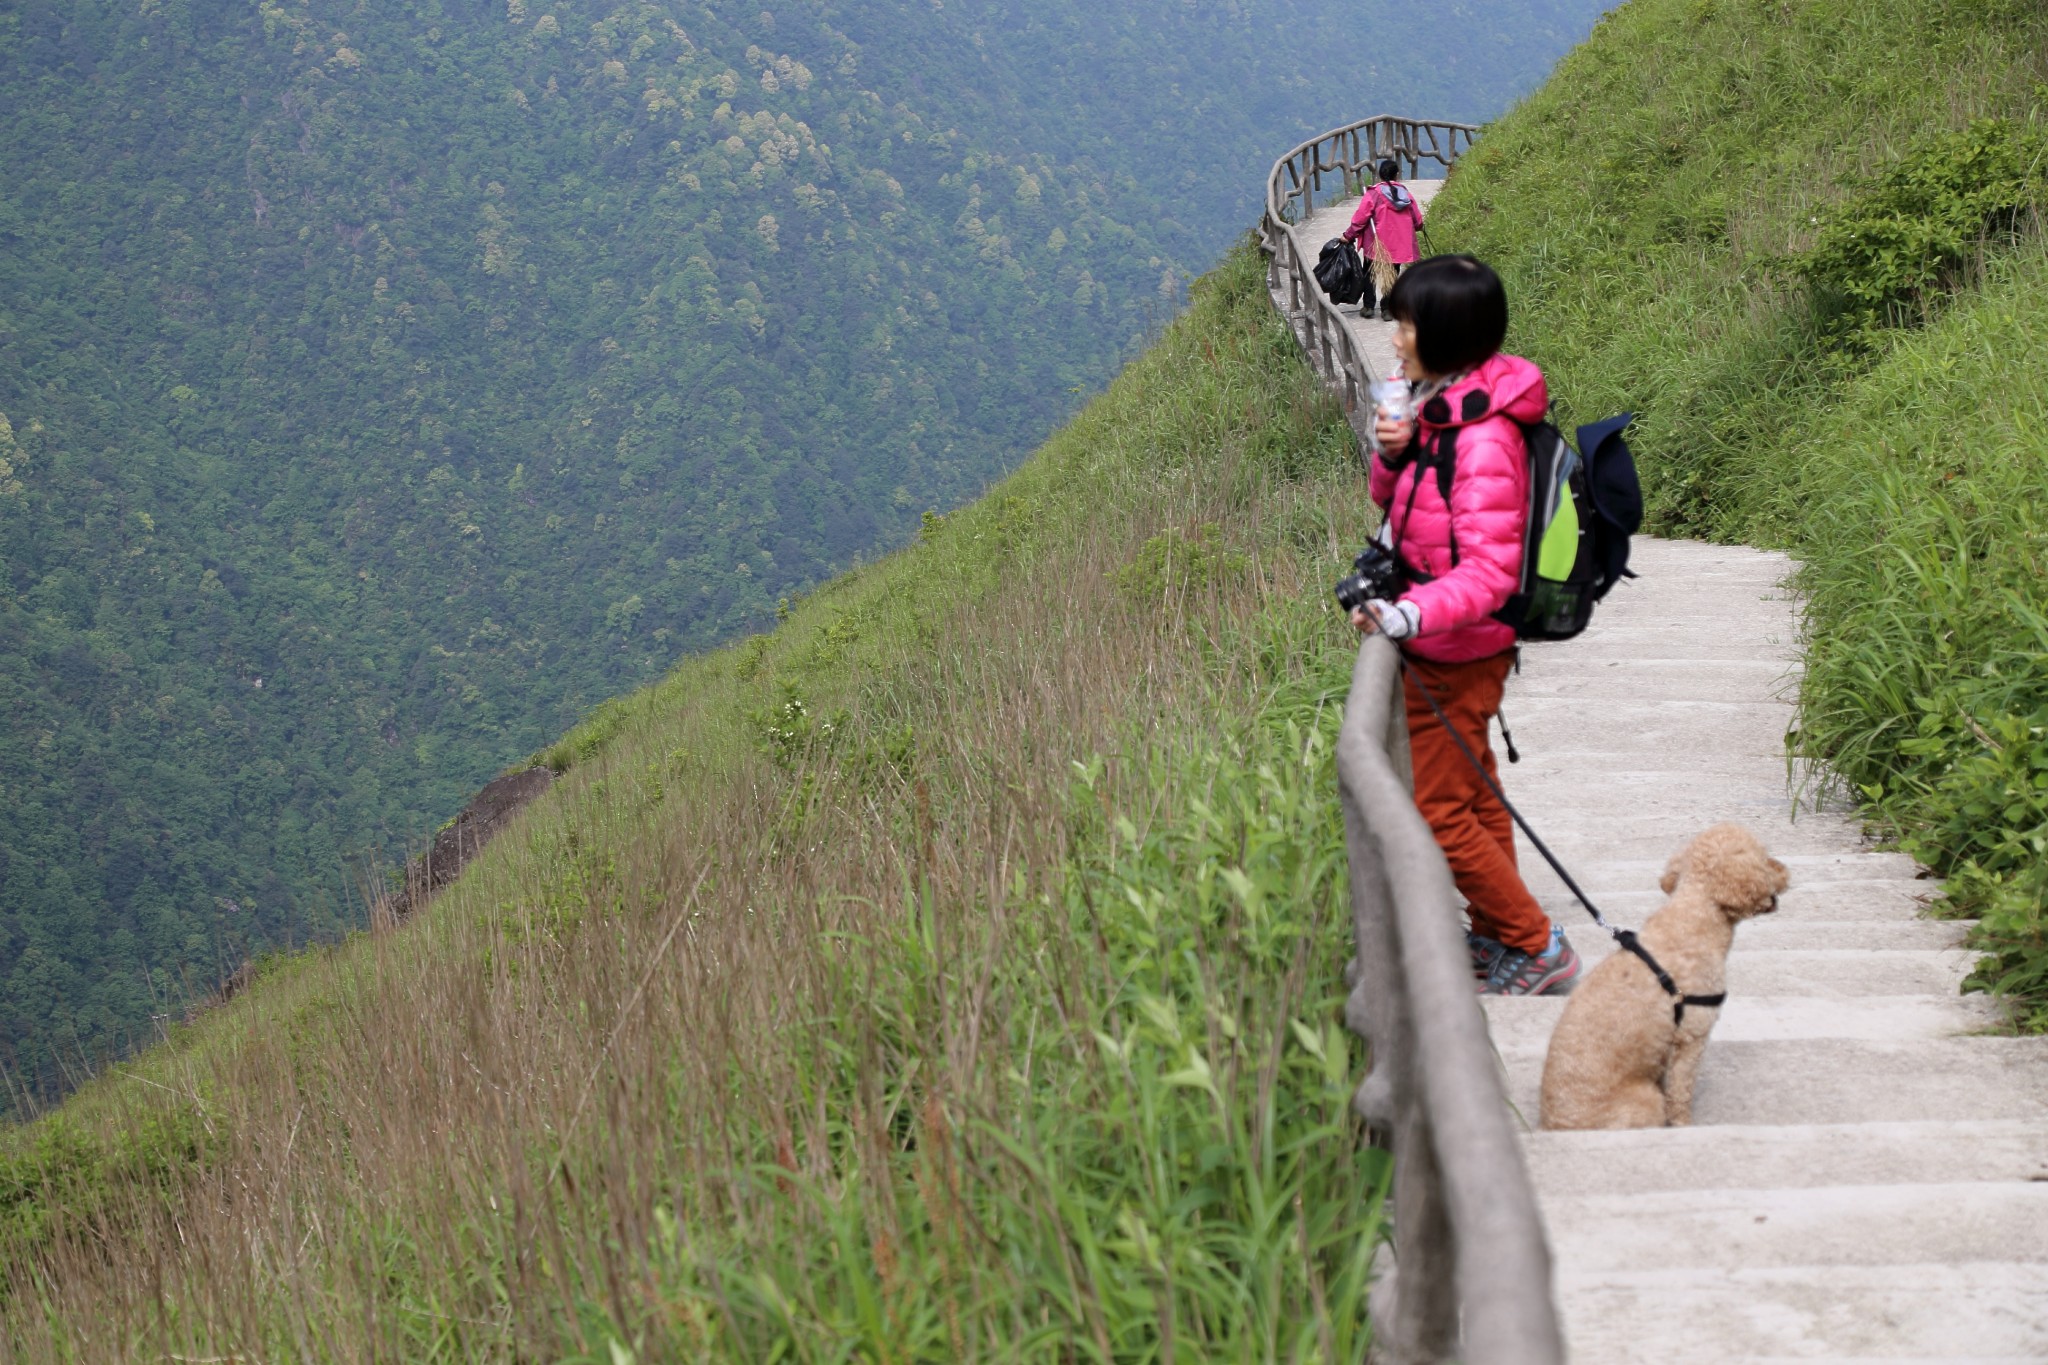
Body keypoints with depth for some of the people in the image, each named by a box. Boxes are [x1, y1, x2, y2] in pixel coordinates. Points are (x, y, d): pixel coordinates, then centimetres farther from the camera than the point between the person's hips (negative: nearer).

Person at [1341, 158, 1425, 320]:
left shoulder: (1373, 194, -12)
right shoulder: (1406, 194, -1)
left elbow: (1360, 219, -13)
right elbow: (1417, 221, 5)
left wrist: (1349, 236, -3)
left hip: (1376, 245, -3)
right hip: (1399, 245, 3)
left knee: (1370, 274, 14)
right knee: (1393, 275, 13)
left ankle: (1369, 306, 11)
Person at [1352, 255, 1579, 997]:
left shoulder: (1483, 440, -26)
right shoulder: (1442, 408, 4)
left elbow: (1488, 568, -30)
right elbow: (1394, 499, 16)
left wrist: (1413, 613, -45)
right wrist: (1393, 455, -6)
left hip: (1456, 656, -10)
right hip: (1449, 648, 10)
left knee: (1436, 810, -1)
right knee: (1474, 794, 20)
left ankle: (1538, 948, 9)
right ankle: (1495, 937, 33)